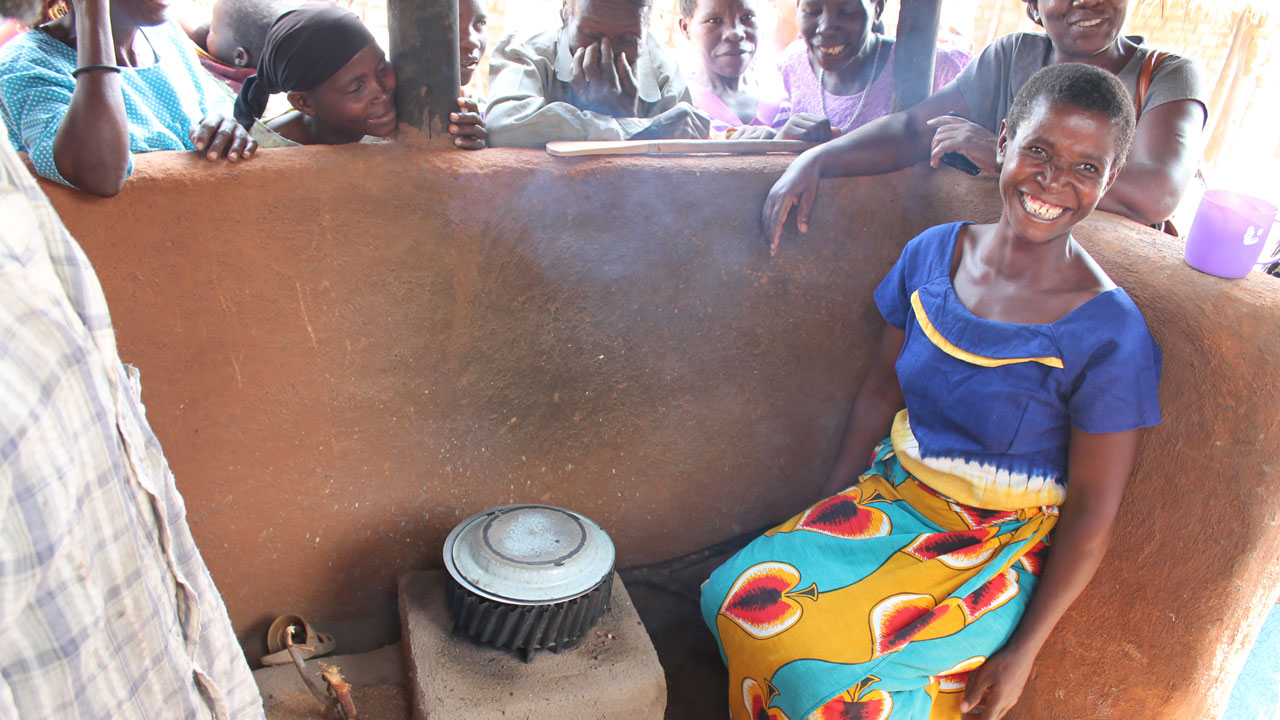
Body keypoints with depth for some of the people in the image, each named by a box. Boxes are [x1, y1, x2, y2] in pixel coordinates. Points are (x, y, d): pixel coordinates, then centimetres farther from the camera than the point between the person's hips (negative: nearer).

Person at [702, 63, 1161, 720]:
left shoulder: (1110, 331, -17)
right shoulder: (933, 253, -4)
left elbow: (1092, 511, -11)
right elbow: (880, 392, 6)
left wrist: (1023, 652, -9)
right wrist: (822, 512, 4)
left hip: (997, 547, -4)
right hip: (894, 492, 4)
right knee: (743, 597, -16)